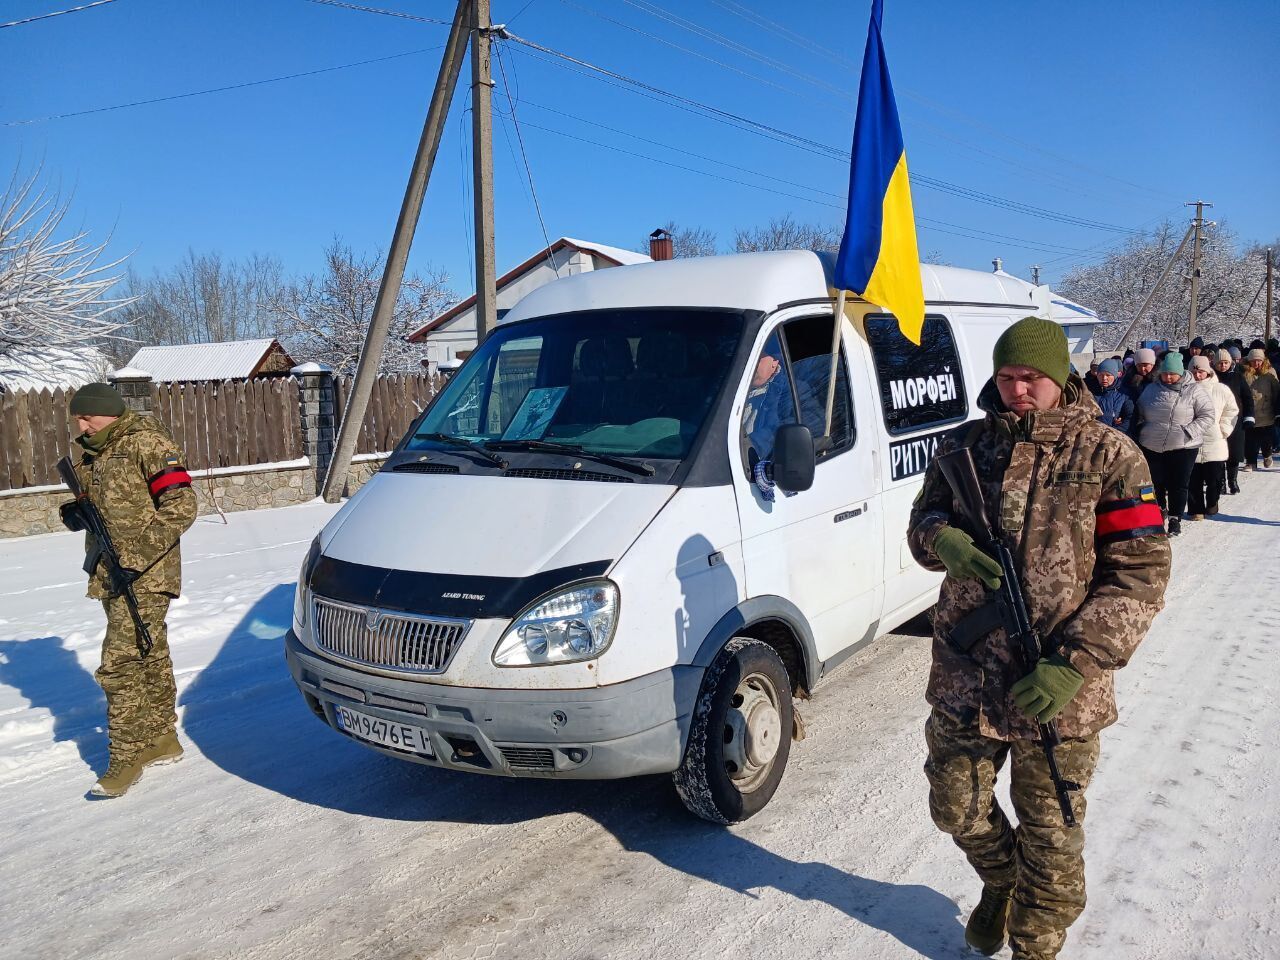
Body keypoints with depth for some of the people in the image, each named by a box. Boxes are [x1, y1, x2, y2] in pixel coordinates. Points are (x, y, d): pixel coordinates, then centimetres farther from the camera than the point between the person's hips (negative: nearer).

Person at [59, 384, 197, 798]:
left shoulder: (147, 443, -11)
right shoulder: (92, 453, 15)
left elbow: (181, 506, -18)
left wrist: (137, 558, -21)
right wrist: (74, 514, 1)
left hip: (145, 578, -8)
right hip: (110, 577, 8)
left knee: (119, 664, -10)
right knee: (150, 659, 16)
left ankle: (127, 757, -1)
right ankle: (161, 740, 26)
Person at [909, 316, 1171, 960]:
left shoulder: (1108, 456, -7)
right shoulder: (963, 445, 4)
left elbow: (1139, 577, -10)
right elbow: (922, 523, 12)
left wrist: (1075, 664, -20)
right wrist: (946, 542, -14)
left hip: (1058, 690, -3)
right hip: (964, 676, 4)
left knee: (1050, 833, 13)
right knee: (956, 809, 19)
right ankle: (1000, 883, 51)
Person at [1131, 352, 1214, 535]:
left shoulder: (1193, 390, -3)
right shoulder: (1151, 389, 7)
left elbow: (1207, 415, -4)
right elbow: (1139, 414, 19)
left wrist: (1189, 432, -13)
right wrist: (1139, 430, 5)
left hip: (1183, 447, -3)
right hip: (1152, 446, 3)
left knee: (1179, 485, 2)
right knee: (1156, 482, 11)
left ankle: (1175, 519, 12)